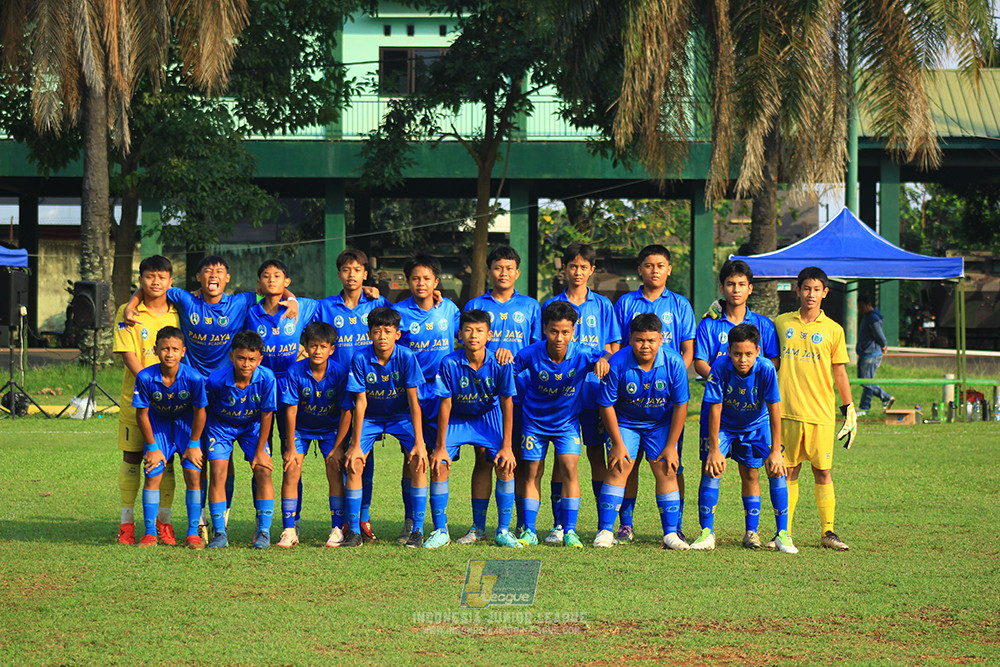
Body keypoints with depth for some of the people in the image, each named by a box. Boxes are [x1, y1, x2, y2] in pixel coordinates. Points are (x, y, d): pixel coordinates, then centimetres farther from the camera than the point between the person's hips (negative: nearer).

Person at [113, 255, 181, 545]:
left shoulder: (178, 313, 7)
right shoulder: (128, 313, -2)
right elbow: (128, 355, -8)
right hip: (136, 394, -2)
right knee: (132, 456, 2)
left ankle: (164, 520, 10)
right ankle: (127, 522, 9)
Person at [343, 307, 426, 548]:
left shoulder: (406, 358, -21)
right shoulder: (360, 359, -19)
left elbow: (414, 401, -19)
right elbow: (361, 402, -15)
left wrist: (419, 442, -23)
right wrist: (355, 445, -17)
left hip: (402, 416, -1)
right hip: (370, 418, 1)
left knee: (417, 462, -20)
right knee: (353, 464, -16)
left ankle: (417, 530, -11)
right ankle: (353, 530, -4)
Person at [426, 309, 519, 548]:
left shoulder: (500, 364, -22)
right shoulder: (450, 363, -24)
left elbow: (507, 403, -12)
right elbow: (445, 404, -15)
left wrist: (506, 445, -12)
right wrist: (440, 446, -11)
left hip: (489, 417, 0)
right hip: (457, 419, 0)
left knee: (505, 465, -15)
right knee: (438, 465, -15)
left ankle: (503, 531, -2)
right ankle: (440, 531, -2)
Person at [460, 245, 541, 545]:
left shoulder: (530, 307, 12)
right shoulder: (475, 306, 12)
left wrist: (514, 357, -8)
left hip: (520, 393, 0)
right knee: (483, 457, -2)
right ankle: (478, 526, 2)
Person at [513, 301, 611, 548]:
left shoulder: (582, 354, -24)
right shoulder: (532, 354, -22)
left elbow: (606, 356, -16)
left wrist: (603, 360, -40)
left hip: (567, 421, -1)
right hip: (535, 420, 1)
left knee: (570, 468, -13)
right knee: (533, 472, 4)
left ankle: (569, 530, -5)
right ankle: (528, 531, 12)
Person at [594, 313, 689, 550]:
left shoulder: (673, 362, -21)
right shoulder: (617, 363, -24)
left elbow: (680, 406, -12)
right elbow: (607, 405, -13)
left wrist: (671, 446, -10)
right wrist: (618, 444, -11)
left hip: (661, 424, 1)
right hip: (624, 422, -1)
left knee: (666, 472, -6)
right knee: (618, 469, -12)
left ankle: (670, 534, 0)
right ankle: (605, 532, -9)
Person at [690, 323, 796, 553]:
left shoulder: (766, 370, -28)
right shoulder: (720, 369, -29)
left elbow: (774, 409, -22)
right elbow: (715, 409, -23)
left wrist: (775, 451, -22)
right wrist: (714, 450, -23)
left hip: (756, 425, 1)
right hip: (723, 424, -1)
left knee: (772, 471, -9)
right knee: (711, 470, -14)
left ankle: (782, 534, 0)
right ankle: (706, 534, -6)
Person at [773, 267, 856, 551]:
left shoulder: (833, 330, 5)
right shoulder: (781, 323, 9)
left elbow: (839, 372, 9)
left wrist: (849, 409, 5)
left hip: (821, 413, -1)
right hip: (787, 410, 1)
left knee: (823, 472, 0)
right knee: (788, 472, 3)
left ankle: (828, 532, 5)